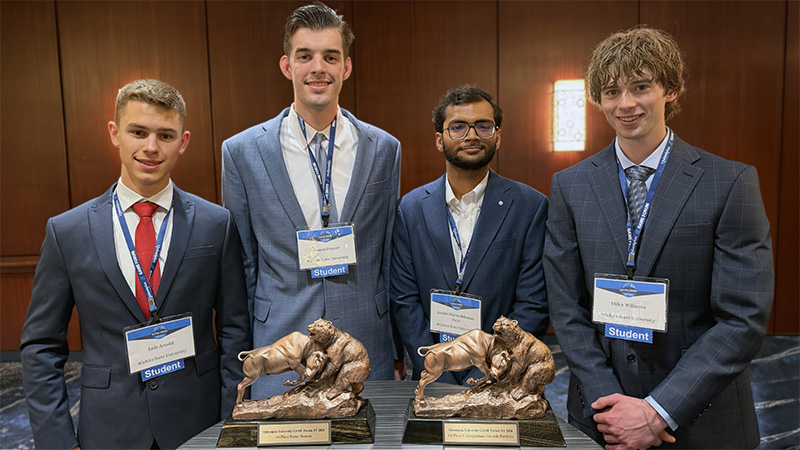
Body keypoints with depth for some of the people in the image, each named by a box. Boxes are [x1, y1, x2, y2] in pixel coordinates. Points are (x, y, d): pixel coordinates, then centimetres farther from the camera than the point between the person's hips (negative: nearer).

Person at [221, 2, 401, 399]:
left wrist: (397, 354, 8)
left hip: (366, 354, 2)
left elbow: (390, 258, 7)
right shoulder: (241, 152, -2)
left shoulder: (384, 149, 2)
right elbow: (242, 264, 3)